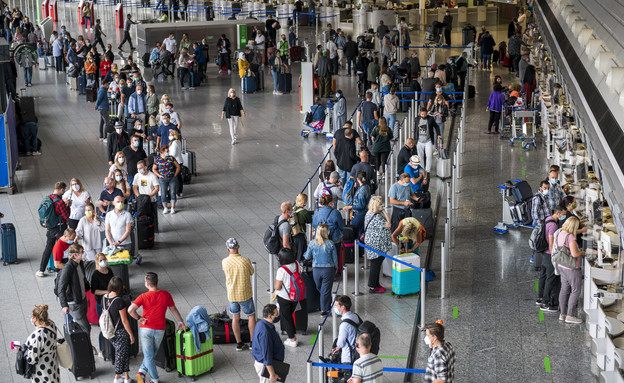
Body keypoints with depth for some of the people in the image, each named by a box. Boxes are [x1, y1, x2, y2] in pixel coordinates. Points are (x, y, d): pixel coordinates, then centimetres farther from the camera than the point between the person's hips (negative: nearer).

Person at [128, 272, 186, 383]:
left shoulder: (144, 297, -12)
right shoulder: (166, 295, -4)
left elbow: (130, 310, -23)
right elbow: (173, 309, 10)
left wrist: (139, 318, -7)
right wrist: (181, 322, 22)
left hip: (145, 329, -2)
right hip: (159, 330, 2)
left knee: (148, 356, 6)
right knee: (152, 354, 19)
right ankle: (142, 372, 10)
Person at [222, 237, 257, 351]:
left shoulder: (224, 262, -11)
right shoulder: (245, 261, -18)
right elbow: (251, 272, 0)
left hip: (231, 294, 2)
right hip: (245, 294, -2)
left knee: (235, 318, 15)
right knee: (251, 316, 14)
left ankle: (239, 343, 19)